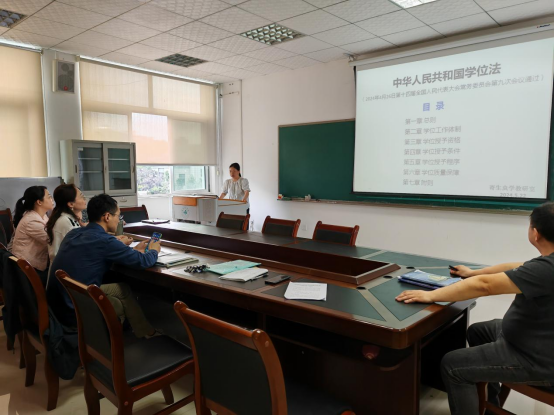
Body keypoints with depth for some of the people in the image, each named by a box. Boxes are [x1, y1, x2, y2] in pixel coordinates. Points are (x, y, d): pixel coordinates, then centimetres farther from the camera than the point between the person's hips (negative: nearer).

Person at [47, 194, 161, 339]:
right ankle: (145, 332, 30)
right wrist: (154, 250, 11)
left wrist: (134, 250, 23)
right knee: (123, 290, 12)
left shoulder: (74, 233, 4)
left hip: (55, 306, 7)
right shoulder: (104, 240, -19)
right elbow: (143, 261, -11)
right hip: (74, 313, -7)